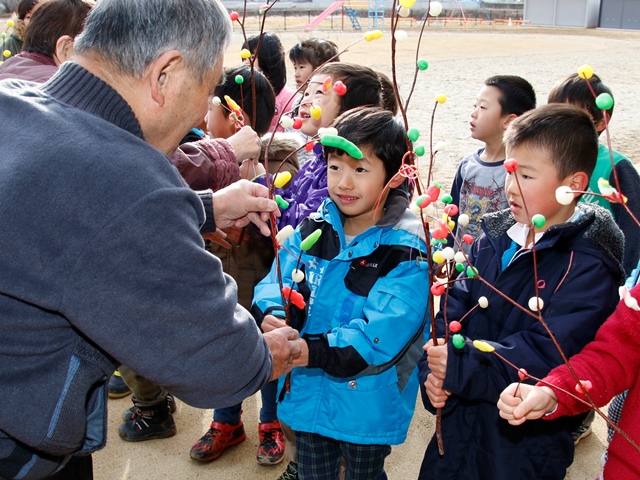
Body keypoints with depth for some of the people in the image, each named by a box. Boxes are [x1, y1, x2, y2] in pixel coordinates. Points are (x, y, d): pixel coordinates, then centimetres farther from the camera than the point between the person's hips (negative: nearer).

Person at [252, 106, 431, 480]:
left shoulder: (406, 252, -20)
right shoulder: (312, 229, -3)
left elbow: (382, 336, -28)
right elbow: (276, 283, -6)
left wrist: (314, 352, -37)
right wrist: (271, 317, -28)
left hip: (368, 407, -4)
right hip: (306, 395, 4)